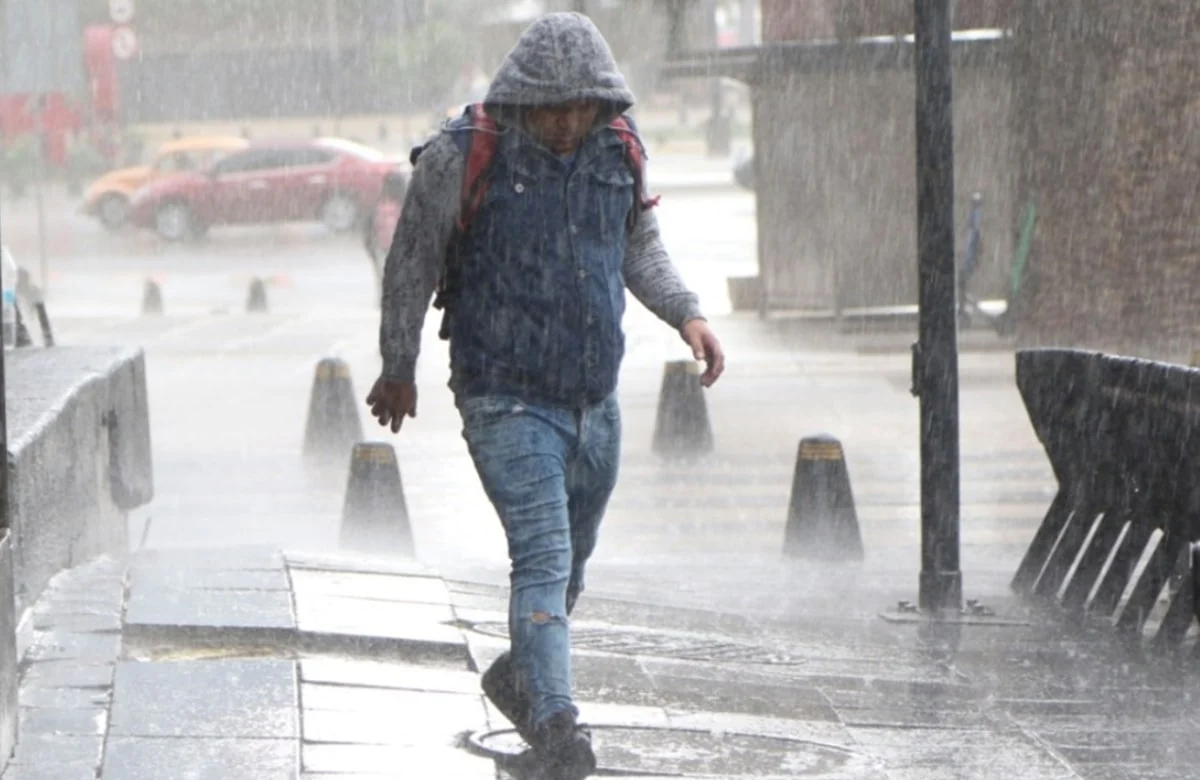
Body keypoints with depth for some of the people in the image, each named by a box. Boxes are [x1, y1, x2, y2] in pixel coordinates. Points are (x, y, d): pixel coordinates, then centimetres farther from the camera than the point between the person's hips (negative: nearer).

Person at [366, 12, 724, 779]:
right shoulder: (463, 156, -14)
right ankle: (554, 718, -26)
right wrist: (398, 368, 6)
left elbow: (640, 242, 17)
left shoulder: (618, 147, 0)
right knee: (543, 554, -19)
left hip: (596, 399, 6)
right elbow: (412, 261, -2)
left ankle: (518, 677, 40)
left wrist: (687, 312, 1)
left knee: (572, 557, 18)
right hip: (507, 399, -6)